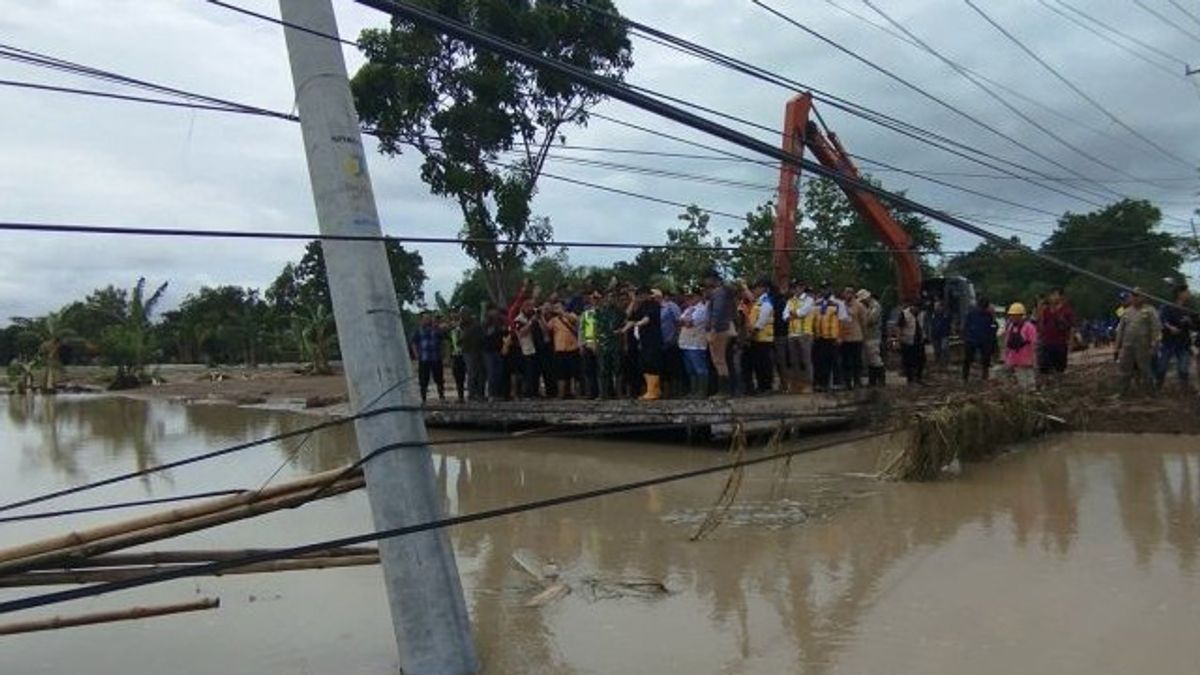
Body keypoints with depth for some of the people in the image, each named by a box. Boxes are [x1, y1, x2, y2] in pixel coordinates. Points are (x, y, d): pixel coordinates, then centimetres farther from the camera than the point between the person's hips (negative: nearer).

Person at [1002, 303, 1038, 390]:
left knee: (1030, 385, -2)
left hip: (1026, 362, -7)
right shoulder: (1010, 327, 9)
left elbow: (1034, 344, -15)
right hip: (1014, 362, 7)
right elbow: (1007, 344, 16)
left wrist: (1032, 359, -18)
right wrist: (1006, 358, 15)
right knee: (1021, 385, 17)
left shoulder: (1028, 327, -12)